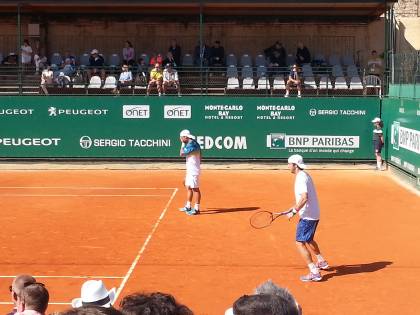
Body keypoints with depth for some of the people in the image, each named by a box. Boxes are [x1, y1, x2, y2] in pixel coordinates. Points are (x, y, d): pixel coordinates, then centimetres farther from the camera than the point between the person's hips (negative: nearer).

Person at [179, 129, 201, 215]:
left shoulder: (192, 145, -19)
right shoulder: (190, 144, 12)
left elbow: (181, 154, -18)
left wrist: (183, 144, -8)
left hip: (193, 171, -10)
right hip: (190, 170, 10)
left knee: (195, 189, -5)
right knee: (188, 188, 15)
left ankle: (196, 209, 0)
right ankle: (188, 207, 24)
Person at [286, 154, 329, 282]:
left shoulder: (301, 178, -20)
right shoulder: (305, 175, 11)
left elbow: (304, 198, -30)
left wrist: (294, 211, -25)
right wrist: (296, 206, 20)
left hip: (307, 216, -10)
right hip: (314, 214, 10)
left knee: (300, 243, -8)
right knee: (308, 240, 29)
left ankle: (314, 272, -11)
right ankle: (321, 262, 46)